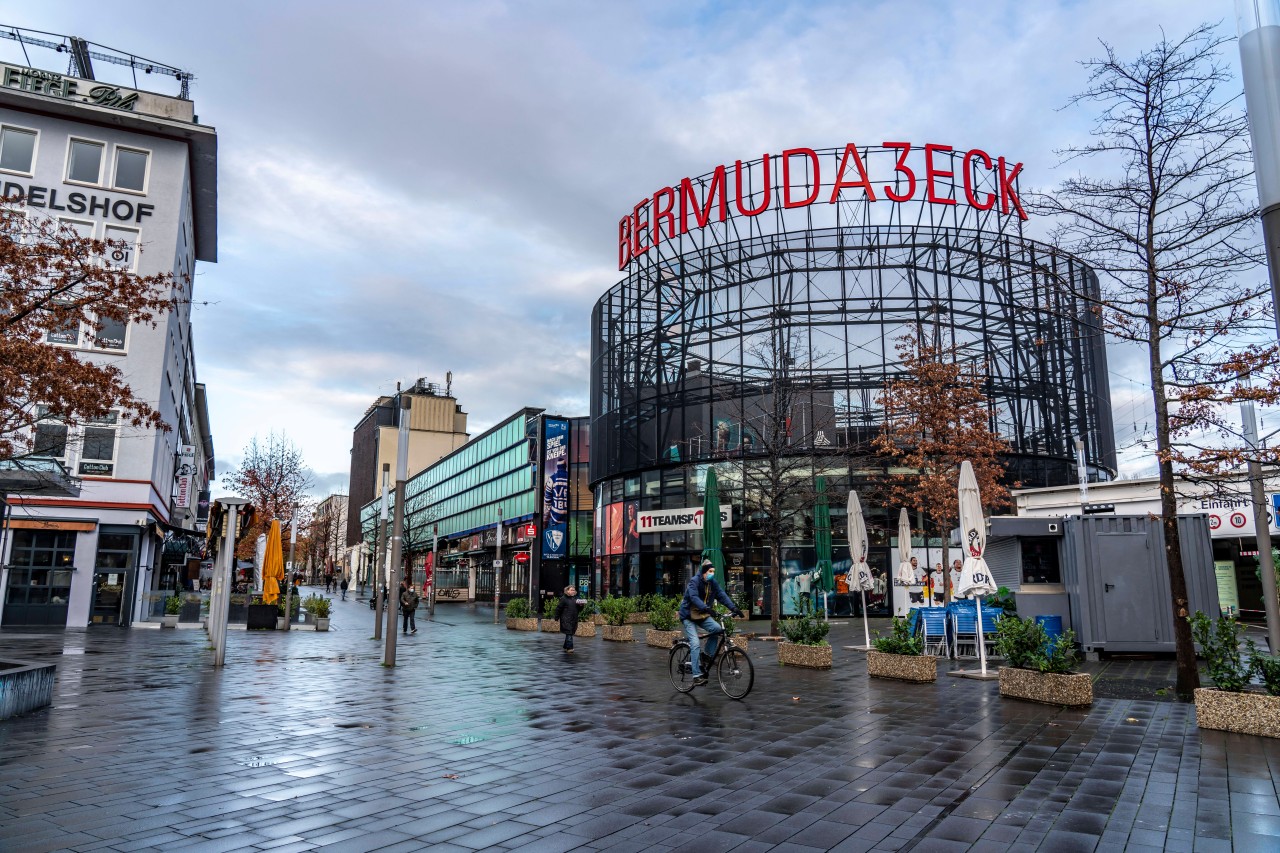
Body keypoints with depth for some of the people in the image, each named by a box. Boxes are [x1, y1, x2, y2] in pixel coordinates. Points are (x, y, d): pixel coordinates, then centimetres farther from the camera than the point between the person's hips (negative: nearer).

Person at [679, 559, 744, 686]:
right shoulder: (694, 581, -18)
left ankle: (709, 656, 0)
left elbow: (722, 595, -6)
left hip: (702, 615, 6)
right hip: (689, 616, -6)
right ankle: (697, 676, -15)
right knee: (696, 644, -18)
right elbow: (694, 597, -33)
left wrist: (734, 608, -20)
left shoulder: (712, 583, 2)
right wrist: (706, 608, -48)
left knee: (717, 628, -20)